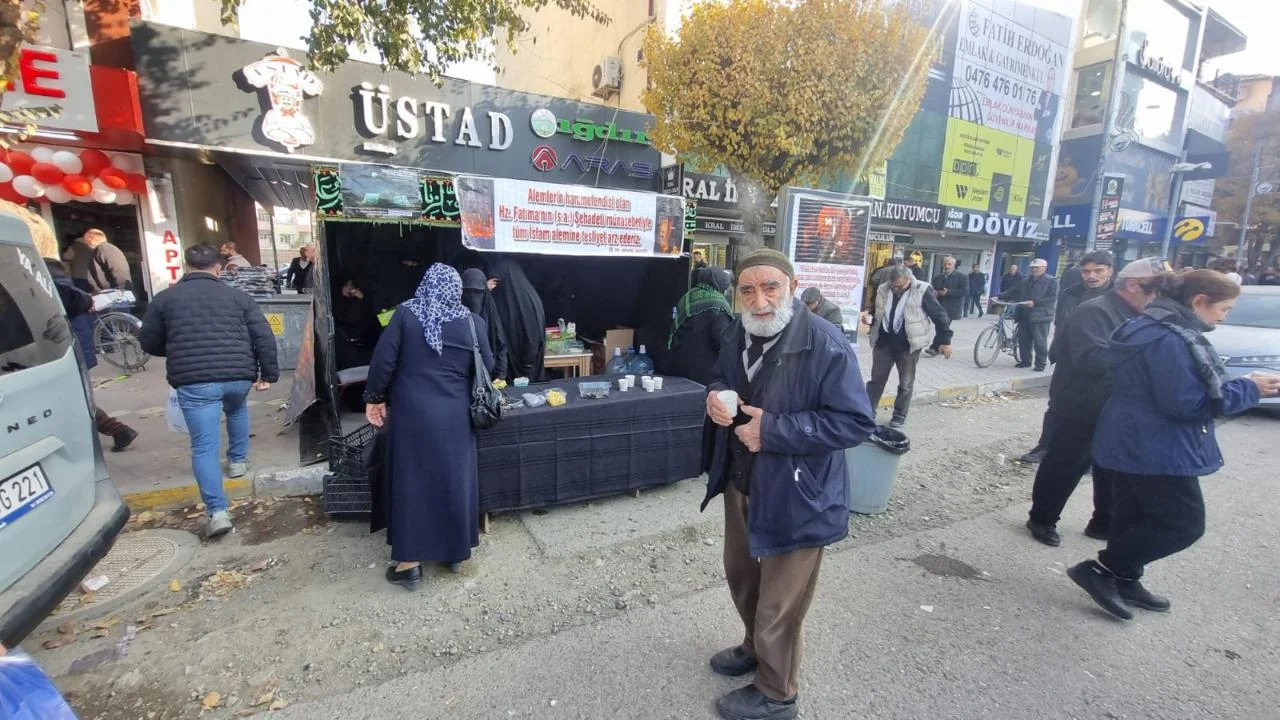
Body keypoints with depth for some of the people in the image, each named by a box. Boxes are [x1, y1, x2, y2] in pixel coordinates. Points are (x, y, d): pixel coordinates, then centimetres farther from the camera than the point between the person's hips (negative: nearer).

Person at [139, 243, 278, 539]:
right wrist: (268, 374, 10)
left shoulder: (165, 298, 10)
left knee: (204, 448, 0)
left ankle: (218, 512, -8)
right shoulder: (237, 296, 11)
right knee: (236, 410, 36)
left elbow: (148, 343, 17)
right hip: (238, 376, 2)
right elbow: (264, 337, 4)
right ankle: (238, 461, 44)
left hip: (194, 381, -2)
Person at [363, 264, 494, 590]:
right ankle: (455, 552, 27)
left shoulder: (405, 314, -3)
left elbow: (383, 360, -6)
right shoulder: (473, 322, -1)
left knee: (411, 480, 8)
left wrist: (374, 398, 6)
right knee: (454, 480, 13)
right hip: (455, 415, 1)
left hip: (412, 413, -1)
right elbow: (487, 369, 4)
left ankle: (410, 563, 16)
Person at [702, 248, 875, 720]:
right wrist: (716, 395, -9)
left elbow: (857, 422, -23)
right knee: (741, 576, 28)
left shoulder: (825, 346, -24)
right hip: (740, 485, 8)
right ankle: (754, 646, 56)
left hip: (795, 498, -7)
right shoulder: (740, 334, 0)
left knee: (779, 605, 12)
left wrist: (773, 430, -27)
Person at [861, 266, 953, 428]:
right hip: (883, 342, 4)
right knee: (876, 379, 11)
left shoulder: (921, 291, -11)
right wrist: (870, 317, -7)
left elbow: (939, 315, -6)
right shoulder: (883, 290, 2)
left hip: (908, 345, -4)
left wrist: (945, 340, -7)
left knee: (905, 384, 8)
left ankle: (900, 416, 22)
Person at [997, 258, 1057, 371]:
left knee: (1040, 342, -2)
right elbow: (1013, 292, 12)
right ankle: (1025, 361, 21)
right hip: (1024, 316, 6)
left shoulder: (1051, 281, -1)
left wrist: (1034, 302, -22)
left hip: (1040, 316, -6)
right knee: (1023, 341, 10)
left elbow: (1053, 298, -11)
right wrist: (999, 297, -3)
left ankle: (1041, 364, 7)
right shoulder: (1025, 282, 17)